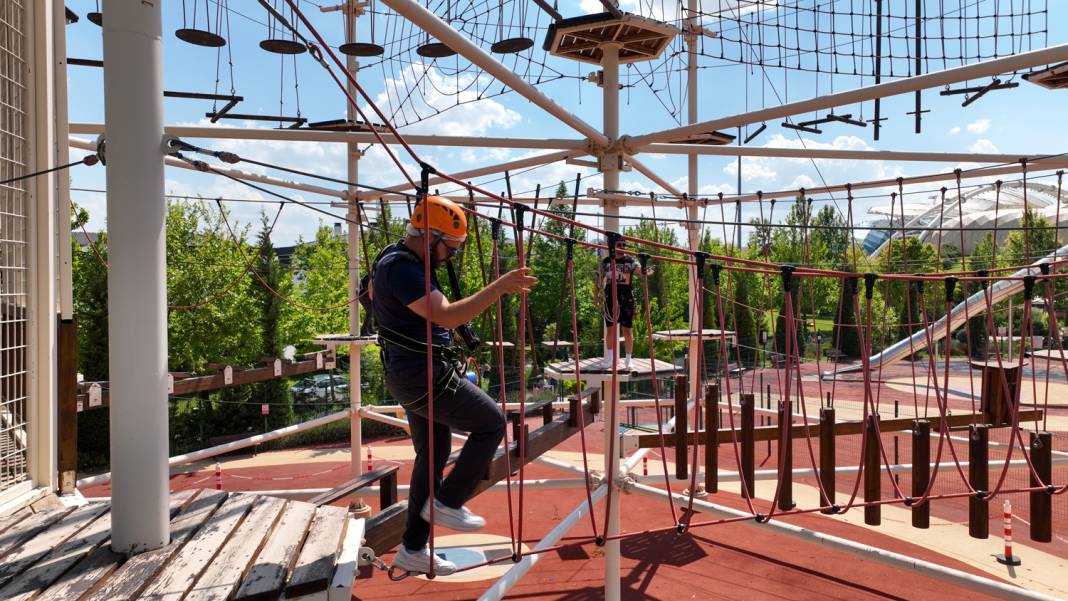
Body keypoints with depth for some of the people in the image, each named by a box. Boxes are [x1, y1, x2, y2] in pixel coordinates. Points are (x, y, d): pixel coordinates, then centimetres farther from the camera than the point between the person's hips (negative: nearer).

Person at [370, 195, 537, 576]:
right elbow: (447, 316, -30)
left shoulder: (397, 260, 14)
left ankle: (413, 550, 25)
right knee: (491, 423, 0)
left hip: (410, 376, 11)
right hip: (423, 376, -11)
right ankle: (447, 503, 8)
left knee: (433, 455, 16)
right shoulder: (402, 267, -20)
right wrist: (499, 288, -30)